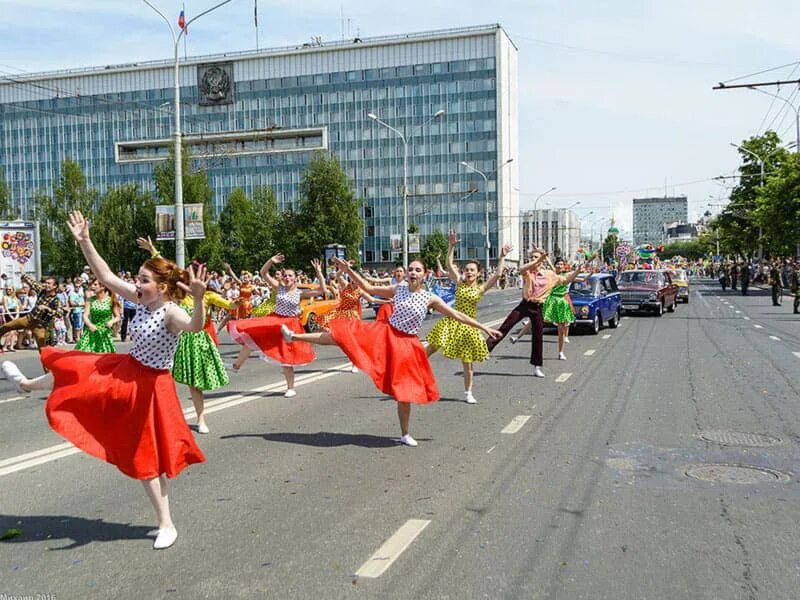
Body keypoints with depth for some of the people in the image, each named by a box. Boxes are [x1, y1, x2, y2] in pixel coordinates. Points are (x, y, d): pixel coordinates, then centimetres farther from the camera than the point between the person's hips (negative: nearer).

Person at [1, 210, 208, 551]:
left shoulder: (171, 312, -29)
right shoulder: (142, 299, -6)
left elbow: (195, 326, -51)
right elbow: (106, 277, 0)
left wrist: (199, 299, -70)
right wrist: (84, 241, -6)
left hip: (148, 385, -8)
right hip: (125, 371, 8)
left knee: (147, 454, 1)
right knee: (71, 368, 27)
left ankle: (166, 525, 16)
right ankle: (28, 384, 66)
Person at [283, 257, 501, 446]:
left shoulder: (430, 299, -6)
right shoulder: (398, 289, -1)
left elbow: (458, 315, -4)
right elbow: (369, 288, 6)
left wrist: (484, 328, -6)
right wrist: (348, 270, -1)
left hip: (406, 344, -1)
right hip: (384, 333, 1)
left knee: (405, 390, 4)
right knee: (343, 333, -6)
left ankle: (405, 434, 21)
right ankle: (295, 337, 7)